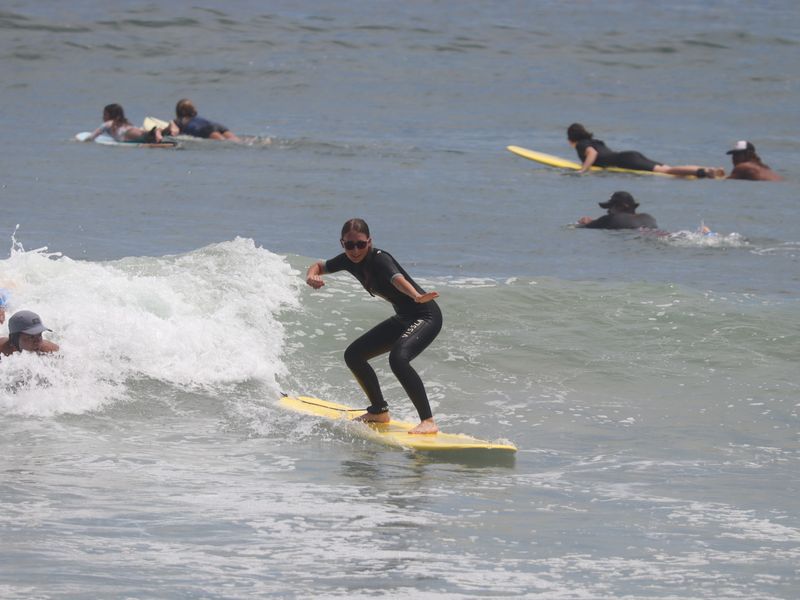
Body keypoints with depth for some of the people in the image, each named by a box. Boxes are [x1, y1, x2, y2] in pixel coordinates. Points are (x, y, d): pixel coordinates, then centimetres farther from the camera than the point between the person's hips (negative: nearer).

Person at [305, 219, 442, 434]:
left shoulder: (379, 259, -25)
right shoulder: (349, 261, -1)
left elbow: (398, 279, -45)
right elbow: (319, 266, 15)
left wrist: (416, 296, -66)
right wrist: (311, 277, -10)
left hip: (426, 316, -9)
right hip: (403, 319, 9)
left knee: (398, 357, -33)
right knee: (354, 355, 12)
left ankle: (428, 422, -31)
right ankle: (379, 411, 27)